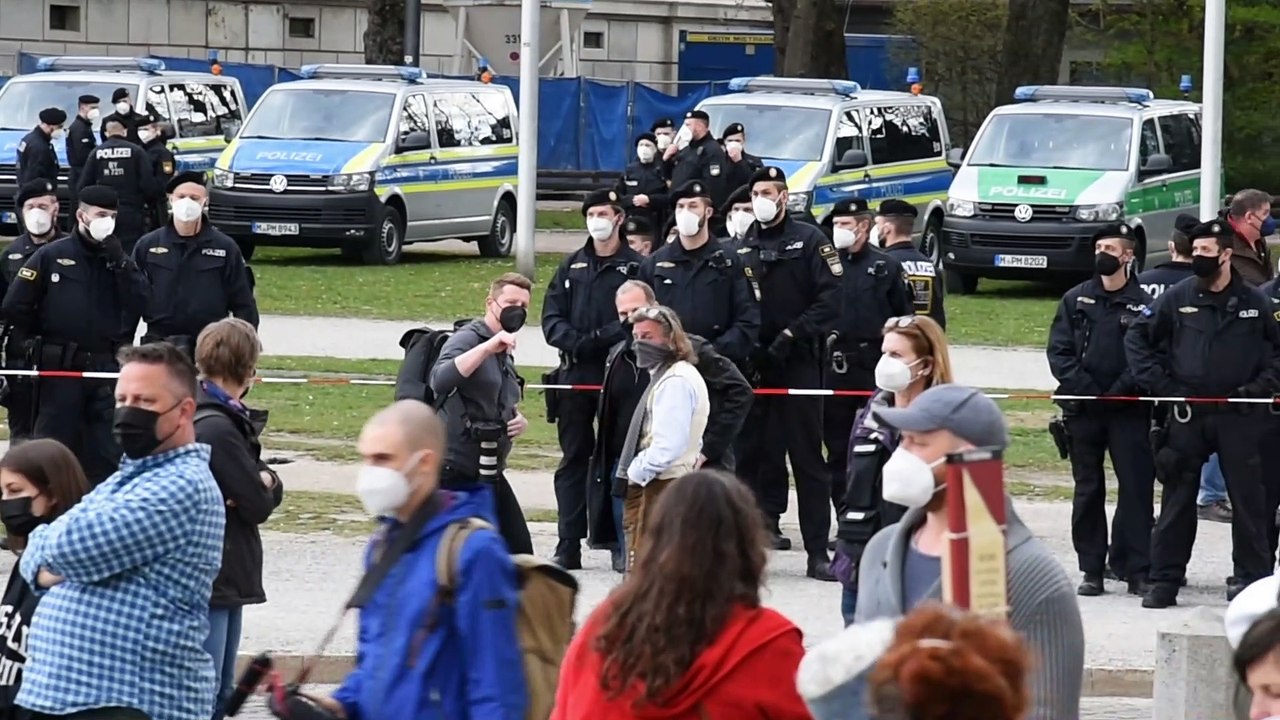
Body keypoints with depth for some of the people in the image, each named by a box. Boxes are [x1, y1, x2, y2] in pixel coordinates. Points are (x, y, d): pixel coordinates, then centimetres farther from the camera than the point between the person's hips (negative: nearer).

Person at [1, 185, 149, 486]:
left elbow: (139, 303, -3)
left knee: (107, 450, 4)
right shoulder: (51, 256, 0)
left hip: (107, 369, 3)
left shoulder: (119, 260, 11)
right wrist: (44, 337, 8)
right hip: (60, 369, -3)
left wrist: (119, 261, -8)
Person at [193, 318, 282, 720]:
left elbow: (269, 493, 10)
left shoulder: (225, 420, 12)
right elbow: (258, 505, -16)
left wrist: (264, 481, -12)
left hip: (224, 577, 10)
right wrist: (266, 485, 5)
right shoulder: (218, 428, -19)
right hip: (210, 581, -10)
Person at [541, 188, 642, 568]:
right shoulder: (571, 267, 15)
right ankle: (568, 546, 4)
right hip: (575, 375, 4)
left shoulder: (636, 267, 2)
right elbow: (551, 317, 9)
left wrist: (600, 337, -19)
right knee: (573, 459, 4)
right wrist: (575, 341, -10)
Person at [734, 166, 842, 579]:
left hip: (797, 364, -3)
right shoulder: (740, 249, 12)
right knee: (752, 454, 4)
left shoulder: (809, 241, 3)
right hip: (751, 366, 3)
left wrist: (792, 335, -14)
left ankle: (818, 553, -2)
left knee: (807, 459, -2)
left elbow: (830, 298, -6)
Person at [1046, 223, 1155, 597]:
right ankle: (1092, 570, 12)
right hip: (1083, 409, 3)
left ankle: (1137, 570, -2)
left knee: (1136, 488, -5)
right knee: (1088, 490, 7)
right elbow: (1058, 350, 5)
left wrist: (1121, 390, -15)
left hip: (1129, 411, -3)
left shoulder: (1143, 304, 0)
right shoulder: (1075, 300, 9)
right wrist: (1081, 387, -10)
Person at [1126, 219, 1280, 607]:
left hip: (1239, 415, -1)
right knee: (1177, 499, 3)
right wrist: (1158, 383, 0)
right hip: (1187, 414, 1)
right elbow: (1137, 338, 9)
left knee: (1248, 499, 1)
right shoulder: (1177, 298, 2)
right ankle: (1165, 579, 7)